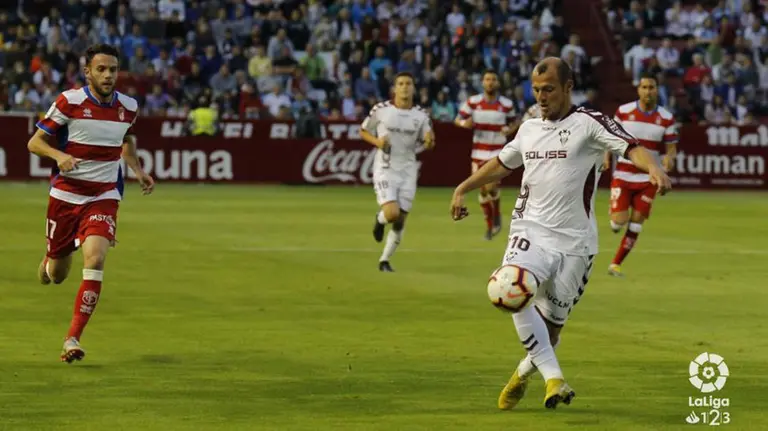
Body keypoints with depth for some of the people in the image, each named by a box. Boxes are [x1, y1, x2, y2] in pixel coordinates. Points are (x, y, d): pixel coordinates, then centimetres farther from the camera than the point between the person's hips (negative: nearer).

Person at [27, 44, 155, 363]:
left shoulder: (128, 107, 1)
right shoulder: (69, 102, -11)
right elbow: (35, 142, -7)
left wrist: (137, 170, 10)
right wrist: (59, 155, -26)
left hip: (104, 197, 1)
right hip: (65, 194, -1)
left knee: (95, 259, -23)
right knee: (56, 275, 9)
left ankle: (73, 339, -19)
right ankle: (48, 261, 50)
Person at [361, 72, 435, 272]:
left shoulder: (421, 115, 0)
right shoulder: (381, 110, -7)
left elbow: (427, 144, 8)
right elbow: (363, 132, 6)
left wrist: (429, 142, -16)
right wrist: (377, 141, -14)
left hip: (408, 171, 3)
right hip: (385, 170, -3)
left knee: (400, 221, 4)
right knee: (392, 214, -21)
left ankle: (385, 260, 21)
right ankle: (380, 220, 17)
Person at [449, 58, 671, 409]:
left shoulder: (589, 123, -4)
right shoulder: (529, 129, 13)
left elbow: (631, 147, -18)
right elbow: (501, 164, 31)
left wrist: (654, 169, -38)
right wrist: (462, 189, 33)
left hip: (574, 242, -3)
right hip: (531, 231, 3)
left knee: (550, 325, 4)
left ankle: (523, 374, 36)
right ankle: (554, 379, -26)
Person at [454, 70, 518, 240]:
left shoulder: (507, 105, -4)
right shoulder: (473, 102, -3)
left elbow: (514, 122, 11)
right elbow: (458, 119, 5)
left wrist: (509, 129, -11)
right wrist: (465, 123, -18)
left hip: (498, 152, -2)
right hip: (479, 152, 2)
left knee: (491, 187, -15)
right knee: (483, 190, 4)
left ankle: (497, 214, 15)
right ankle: (489, 224, 21)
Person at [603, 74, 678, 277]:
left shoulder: (666, 118, -3)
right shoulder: (623, 111, -4)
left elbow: (671, 146, 2)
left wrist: (669, 157, -20)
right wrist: (607, 157, -9)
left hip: (648, 178, 1)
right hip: (622, 174, -1)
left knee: (636, 223, -1)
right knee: (618, 222, -11)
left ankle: (616, 264, 13)